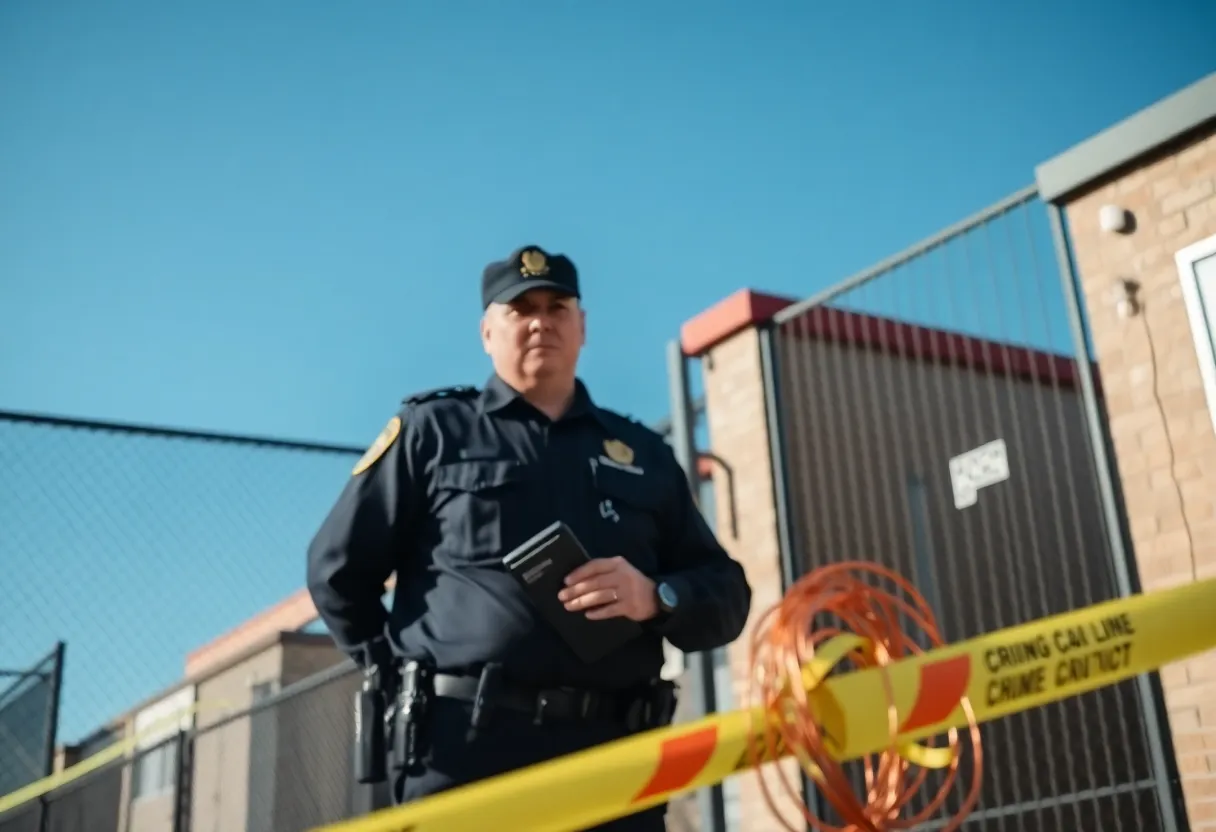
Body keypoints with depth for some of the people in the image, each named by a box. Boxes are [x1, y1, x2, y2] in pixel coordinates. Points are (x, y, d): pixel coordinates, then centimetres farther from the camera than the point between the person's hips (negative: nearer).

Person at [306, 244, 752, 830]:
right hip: (466, 754, -3)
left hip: (612, 759, 3)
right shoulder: (432, 432, 11)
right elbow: (337, 568, 12)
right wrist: (406, 671, 6)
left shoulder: (643, 453, 19)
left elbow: (728, 592, 16)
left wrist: (655, 597, -5)